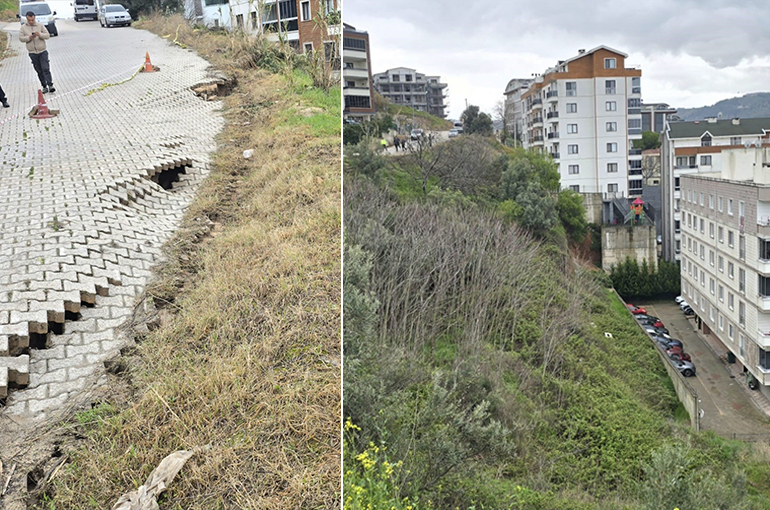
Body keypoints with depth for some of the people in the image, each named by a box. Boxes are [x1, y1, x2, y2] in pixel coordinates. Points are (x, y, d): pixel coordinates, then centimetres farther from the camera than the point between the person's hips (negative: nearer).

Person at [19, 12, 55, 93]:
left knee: (46, 69, -11)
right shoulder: (23, 27, 5)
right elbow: (20, 38, 2)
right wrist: (29, 37, -16)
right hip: (32, 53, 2)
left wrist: (40, 34, -21)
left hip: (42, 51, -2)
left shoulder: (40, 25, 2)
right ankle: (44, 87, 10)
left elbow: (48, 35, -2)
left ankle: (50, 86, -15)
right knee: (39, 71, 6)